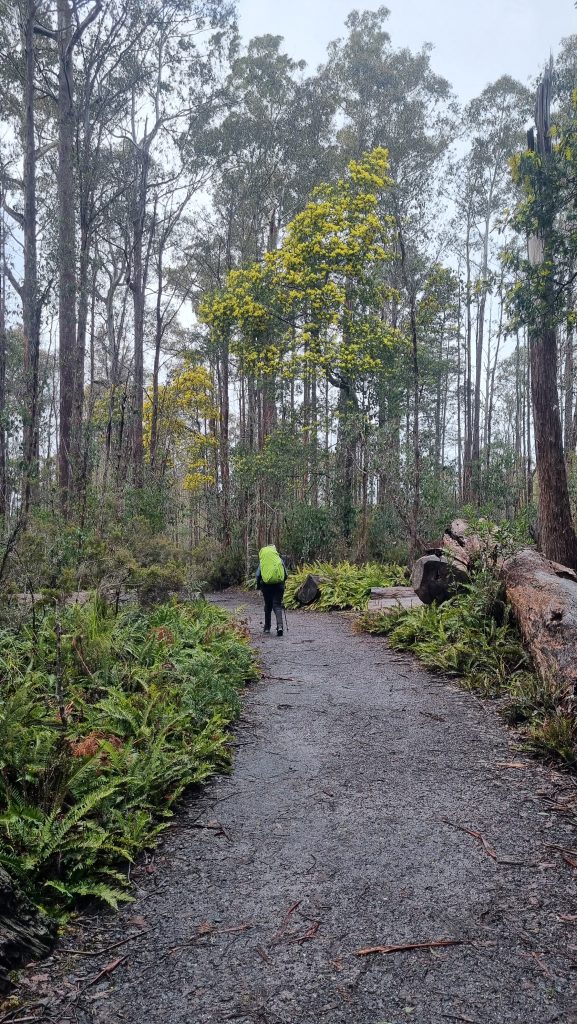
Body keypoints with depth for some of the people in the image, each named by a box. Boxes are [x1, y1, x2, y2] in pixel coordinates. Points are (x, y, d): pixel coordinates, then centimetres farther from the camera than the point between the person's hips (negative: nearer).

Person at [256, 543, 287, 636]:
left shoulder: (262, 562, 2)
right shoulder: (280, 560, 5)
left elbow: (258, 575, 0)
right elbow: (286, 574, 7)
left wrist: (258, 586, 14)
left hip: (266, 586, 0)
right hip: (279, 585, 0)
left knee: (268, 606, 16)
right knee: (277, 606, 0)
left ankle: (267, 627, 24)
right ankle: (279, 626, -20)